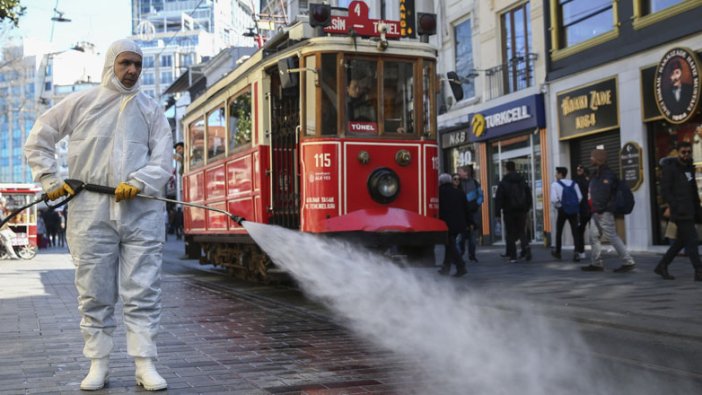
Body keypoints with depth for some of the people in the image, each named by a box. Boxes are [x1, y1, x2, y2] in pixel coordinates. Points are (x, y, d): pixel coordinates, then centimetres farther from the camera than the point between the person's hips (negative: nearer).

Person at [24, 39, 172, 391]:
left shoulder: (152, 109, 10)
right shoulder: (80, 103, 7)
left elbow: (163, 161, 3)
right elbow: (37, 140, 13)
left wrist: (138, 183, -14)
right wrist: (50, 180, 3)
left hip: (141, 211, 0)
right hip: (90, 213, 0)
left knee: (143, 292, 0)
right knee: (94, 294, 6)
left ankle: (145, 365, 6)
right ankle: (98, 365, 16)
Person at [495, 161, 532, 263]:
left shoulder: (503, 183, -7)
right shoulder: (522, 181, 6)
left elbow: (498, 199, -9)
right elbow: (529, 196, 9)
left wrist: (498, 212, -5)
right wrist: (527, 208, 15)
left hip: (509, 212, -3)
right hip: (521, 211, 3)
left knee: (510, 234, 4)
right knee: (522, 231, 13)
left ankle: (512, 256, 2)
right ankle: (526, 246, -15)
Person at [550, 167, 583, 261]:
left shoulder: (555, 184, -5)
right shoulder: (573, 183, 8)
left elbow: (554, 199, -13)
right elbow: (580, 197, 3)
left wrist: (556, 205, 6)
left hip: (562, 210, -3)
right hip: (573, 210, 3)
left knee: (559, 232, 14)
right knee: (575, 232, 0)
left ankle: (557, 252, 26)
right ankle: (576, 252, -15)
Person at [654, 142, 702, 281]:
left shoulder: (689, 168, 17)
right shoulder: (670, 168, -6)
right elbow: (665, 190, -12)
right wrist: (675, 206, -19)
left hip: (690, 212, 8)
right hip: (680, 212, -8)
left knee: (681, 240, 11)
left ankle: (662, 267, 20)